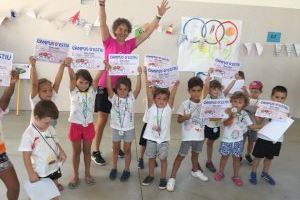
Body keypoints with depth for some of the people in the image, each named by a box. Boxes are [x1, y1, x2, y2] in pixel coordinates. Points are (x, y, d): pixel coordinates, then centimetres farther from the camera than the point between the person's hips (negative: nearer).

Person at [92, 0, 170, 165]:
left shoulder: (130, 45, 5)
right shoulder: (109, 42, -2)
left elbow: (147, 32, 4)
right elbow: (103, 23, -12)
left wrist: (159, 16, -1)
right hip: (105, 86, -4)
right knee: (102, 119, 2)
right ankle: (95, 151, 14)